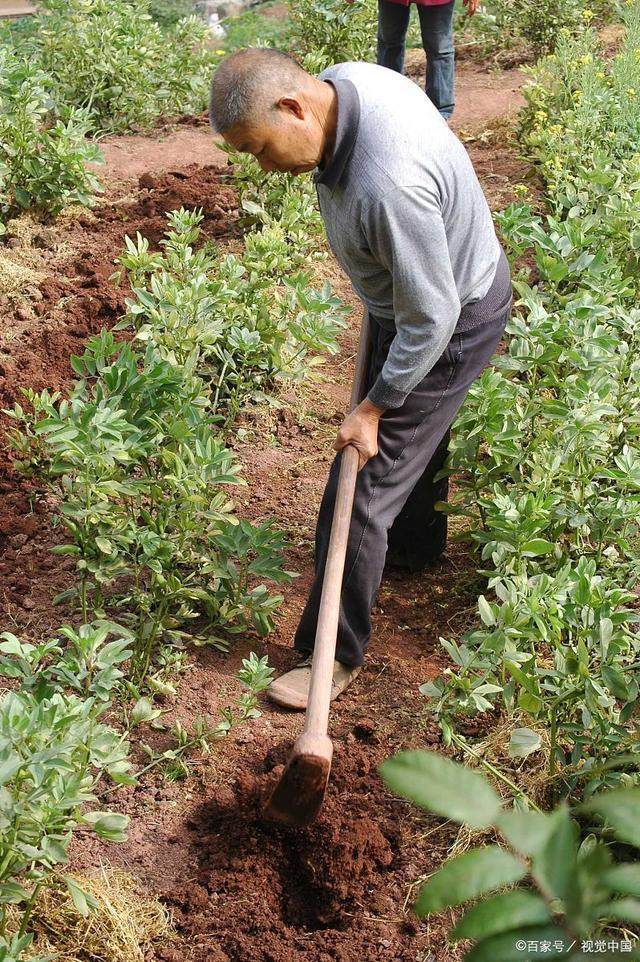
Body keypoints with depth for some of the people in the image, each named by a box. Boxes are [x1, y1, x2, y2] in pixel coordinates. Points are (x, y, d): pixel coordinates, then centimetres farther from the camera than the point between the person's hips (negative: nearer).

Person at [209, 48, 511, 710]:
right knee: (415, 437, 30)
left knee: (364, 486, -3)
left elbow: (431, 319, -31)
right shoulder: (342, 80, -13)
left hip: (453, 324, -9)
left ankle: (335, 654, 12)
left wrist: (373, 407, -19)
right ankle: (418, 542, 58)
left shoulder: (389, 185, -42)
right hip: (411, 292, 9)